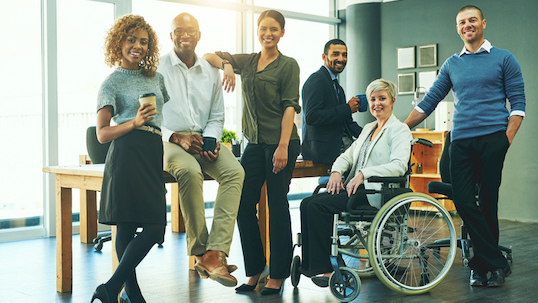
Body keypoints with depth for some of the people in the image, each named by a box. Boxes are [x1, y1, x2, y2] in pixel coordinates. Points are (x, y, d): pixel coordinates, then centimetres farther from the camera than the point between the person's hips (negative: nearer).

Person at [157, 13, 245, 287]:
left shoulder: (210, 72, 14)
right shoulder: (157, 69, 2)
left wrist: (211, 140, -4)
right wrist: (175, 136, -16)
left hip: (203, 139, 4)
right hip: (166, 140, -4)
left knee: (234, 171, -26)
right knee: (190, 171, -37)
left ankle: (215, 253, -34)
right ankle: (200, 252, -25)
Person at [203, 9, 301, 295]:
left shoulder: (288, 65, -1)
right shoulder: (247, 62, 13)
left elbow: (290, 107, -8)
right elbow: (209, 56, 17)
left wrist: (283, 146, -17)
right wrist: (227, 65, -6)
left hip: (280, 143, -5)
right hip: (255, 143, 6)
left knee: (277, 206, -1)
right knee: (244, 204, 2)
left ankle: (278, 275, 10)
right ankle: (254, 271, 15)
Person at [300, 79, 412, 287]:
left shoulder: (400, 130, -1)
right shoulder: (367, 129, 25)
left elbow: (399, 166, -16)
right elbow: (348, 155, 21)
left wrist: (363, 174, -24)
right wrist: (336, 171, -2)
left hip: (375, 193, -8)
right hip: (355, 188, 8)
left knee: (318, 206, -25)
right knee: (307, 203, -13)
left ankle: (323, 268, -18)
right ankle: (309, 264, -13)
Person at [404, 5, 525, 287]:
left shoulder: (503, 58, 7)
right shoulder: (451, 65, 17)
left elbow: (517, 103, 3)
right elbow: (428, 102, 17)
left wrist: (507, 139, -8)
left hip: (492, 139, -3)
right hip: (460, 142, 3)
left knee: (487, 204, 0)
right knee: (464, 203, -7)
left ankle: (482, 264, 11)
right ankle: (497, 262, -1)